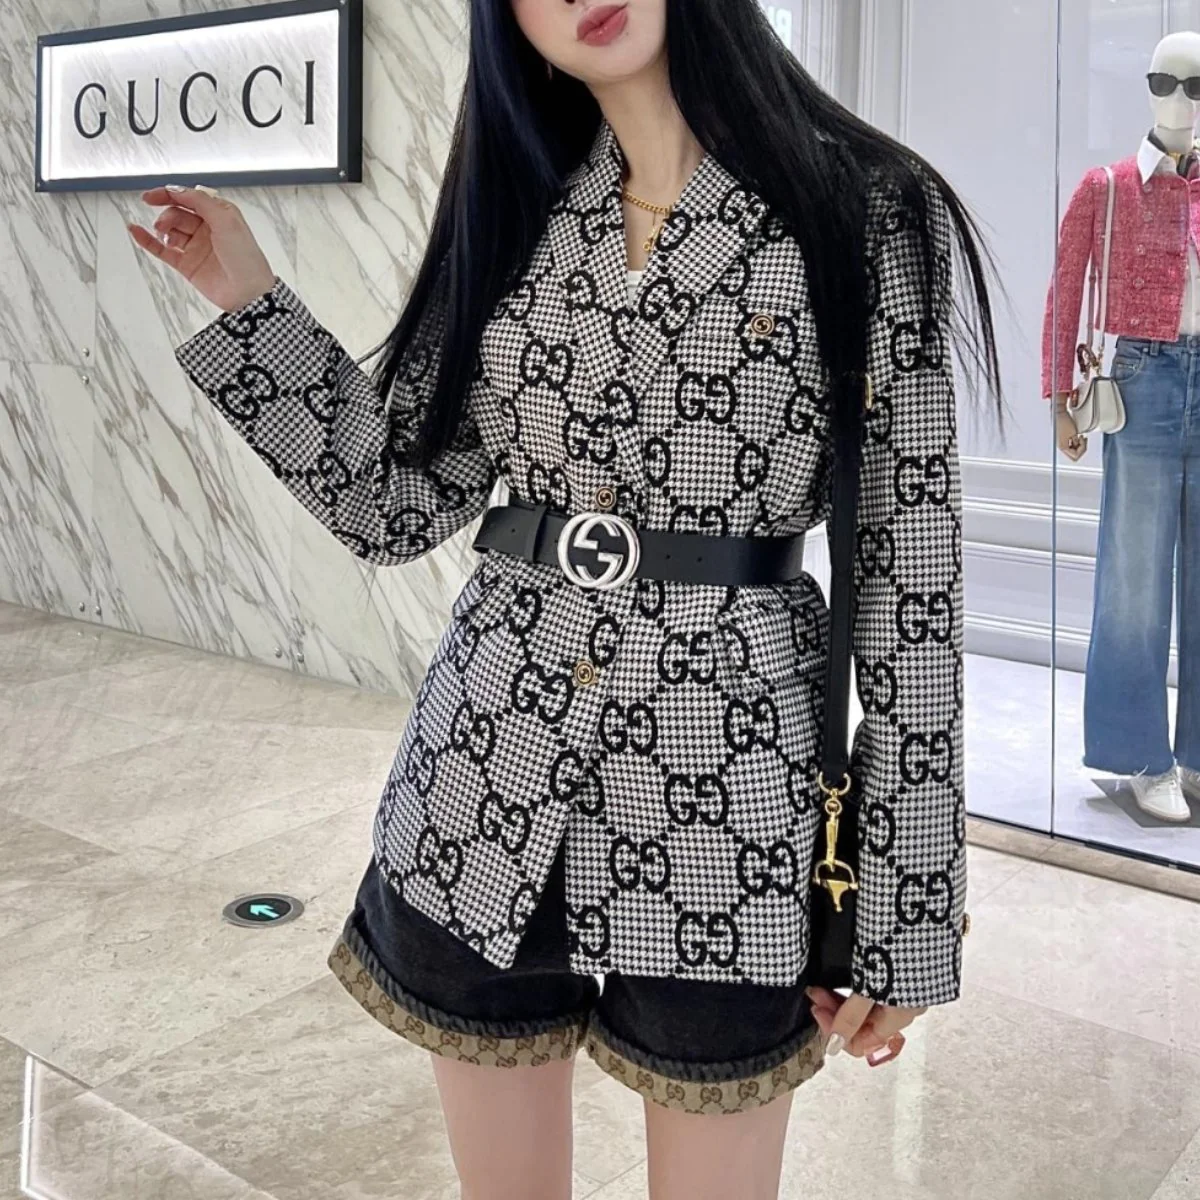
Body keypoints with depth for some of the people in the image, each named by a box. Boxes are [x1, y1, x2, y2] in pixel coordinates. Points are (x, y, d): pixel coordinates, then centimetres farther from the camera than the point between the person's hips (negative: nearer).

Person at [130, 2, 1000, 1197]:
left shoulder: (863, 207, -4)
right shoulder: (508, 208, 8)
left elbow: (912, 569, -6)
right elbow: (400, 504, 7)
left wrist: (902, 915, -5)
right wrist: (249, 303, 1)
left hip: (724, 780, -3)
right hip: (487, 765, 4)